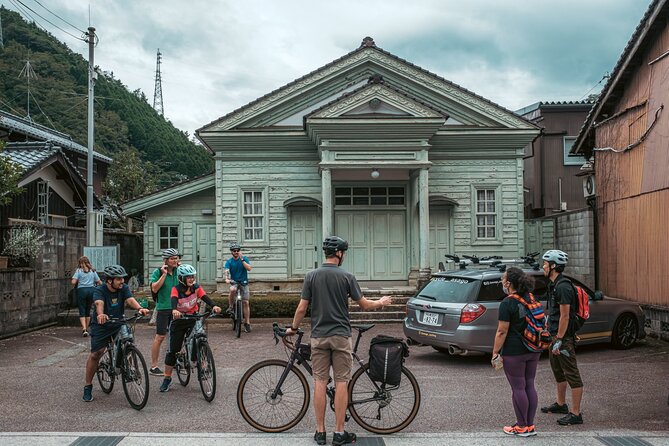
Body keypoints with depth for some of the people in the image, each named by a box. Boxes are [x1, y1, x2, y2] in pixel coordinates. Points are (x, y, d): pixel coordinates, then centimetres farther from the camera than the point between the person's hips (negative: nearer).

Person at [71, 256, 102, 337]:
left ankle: (84, 329, -16)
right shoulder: (92, 271, 8)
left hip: (82, 290, -3)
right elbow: (99, 282, 6)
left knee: (82, 311, 0)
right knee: (88, 310, 15)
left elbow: (73, 282, -9)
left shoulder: (79, 270, -1)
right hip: (91, 290, 3)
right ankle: (86, 329, 22)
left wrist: (78, 281, 11)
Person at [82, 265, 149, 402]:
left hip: (118, 324, 3)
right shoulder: (99, 291, -18)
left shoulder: (124, 288, -7)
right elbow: (99, 303, -38)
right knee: (95, 354, -7)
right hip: (101, 326, -3)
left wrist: (139, 308, -47)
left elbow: (130, 299, -24)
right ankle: (87, 386, 8)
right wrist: (100, 315, -61)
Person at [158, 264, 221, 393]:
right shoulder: (176, 289, -15)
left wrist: (214, 306, -42)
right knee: (173, 350, 1)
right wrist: (174, 310, -58)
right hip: (179, 320, -2)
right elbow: (173, 299, -35)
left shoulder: (196, 287, -7)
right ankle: (167, 378, 12)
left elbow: (205, 297, -22)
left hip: (193, 318, 2)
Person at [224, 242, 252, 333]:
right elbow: (227, 271, -18)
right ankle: (230, 307, -14)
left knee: (245, 302, -6)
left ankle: (247, 323, 0)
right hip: (234, 282, 0)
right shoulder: (229, 262, -2)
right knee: (232, 290, -37)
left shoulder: (244, 258, 0)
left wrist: (242, 259, -20)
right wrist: (227, 279, -38)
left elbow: (249, 268, -14)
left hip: (244, 282, 1)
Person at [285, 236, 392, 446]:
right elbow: (364, 305, -1)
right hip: (341, 335, -2)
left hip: (319, 336, 2)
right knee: (341, 383, 3)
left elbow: (302, 308, -1)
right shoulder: (347, 276, -6)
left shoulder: (312, 275, -1)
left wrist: (293, 328, 14)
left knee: (320, 383, 5)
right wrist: (382, 302, 18)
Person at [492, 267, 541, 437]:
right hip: (533, 350, 7)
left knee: (518, 388, 1)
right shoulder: (532, 298, 8)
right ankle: (530, 425, 18)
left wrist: (495, 353, -10)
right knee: (529, 385, 12)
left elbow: (502, 332, -16)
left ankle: (522, 427, 8)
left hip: (514, 352, -7)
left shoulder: (507, 303, -15)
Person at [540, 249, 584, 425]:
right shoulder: (554, 285, 14)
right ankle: (561, 404, 36)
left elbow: (565, 316, -22)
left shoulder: (563, 287, -19)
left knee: (572, 374, -6)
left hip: (564, 338, -11)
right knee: (558, 371, 22)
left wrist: (559, 340, -22)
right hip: (556, 335, 11)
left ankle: (576, 414, -3)